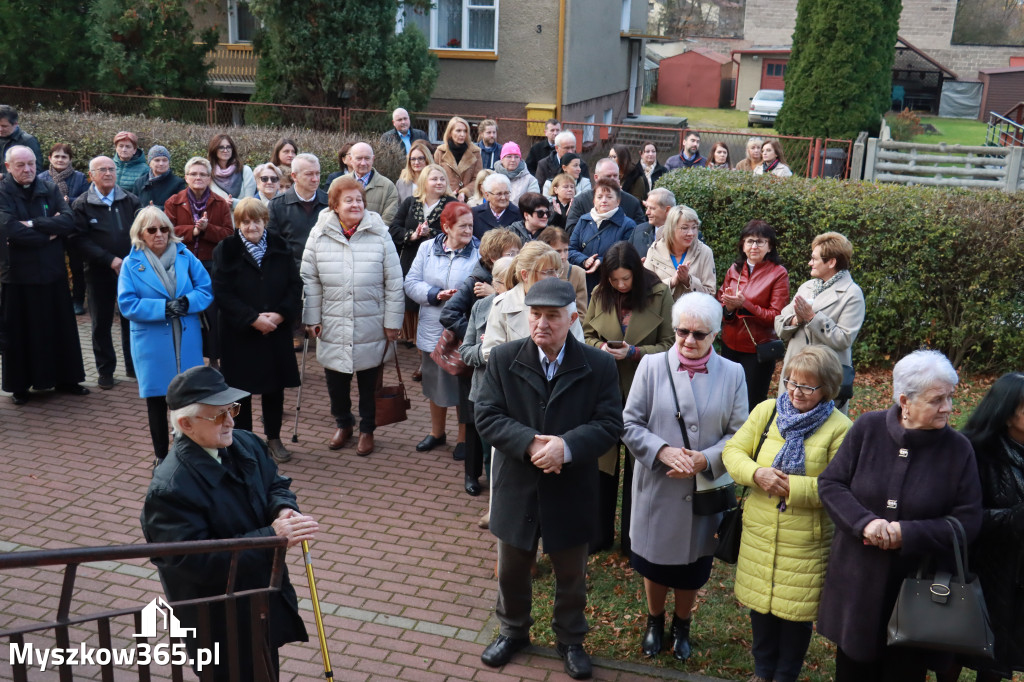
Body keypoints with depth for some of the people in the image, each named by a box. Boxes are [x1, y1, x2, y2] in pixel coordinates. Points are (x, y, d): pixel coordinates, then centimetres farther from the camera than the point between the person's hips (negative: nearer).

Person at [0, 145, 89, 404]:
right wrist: (49, 232, -12)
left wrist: (33, 224, -18)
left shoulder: (50, 190, 5)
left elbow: (69, 221, -10)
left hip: (53, 272, 4)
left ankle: (65, 378, 23)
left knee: (60, 328, 11)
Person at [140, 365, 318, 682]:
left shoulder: (245, 444, -5)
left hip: (266, 596, 8)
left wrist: (284, 509, -17)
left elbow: (275, 483, 8)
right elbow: (198, 561, -32)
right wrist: (272, 537, -35)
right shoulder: (169, 490, -30)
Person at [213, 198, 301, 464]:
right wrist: (253, 319, -18)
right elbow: (222, 293, -11)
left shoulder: (279, 247, 3)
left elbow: (295, 285, 1)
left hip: (277, 331, 3)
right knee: (241, 388, 6)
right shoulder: (226, 250, -6)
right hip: (239, 333, -2)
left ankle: (274, 438, 27)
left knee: (275, 386, 11)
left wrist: (280, 314, -14)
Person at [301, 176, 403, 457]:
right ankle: (343, 423, 38)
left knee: (369, 380, 12)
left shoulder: (379, 234, -6)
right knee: (336, 379, 14)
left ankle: (367, 429, 32)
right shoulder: (319, 234, -3)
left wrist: (392, 322, -4)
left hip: (371, 326, -1)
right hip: (333, 325, 1)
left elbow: (394, 283, -3)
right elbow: (310, 280, 2)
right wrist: (311, 318, 0)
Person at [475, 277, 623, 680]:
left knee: (571, 575, 18)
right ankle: (513, 631, 45)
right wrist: (530, 443, -26)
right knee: (511, 569, 20)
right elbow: (486, 417, -10)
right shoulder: (503, 359, -7)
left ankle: (570, 640, 41)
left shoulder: (599, 366, -10)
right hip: (517, 490, 1)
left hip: (571, 492, -1)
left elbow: (610, 424, -14)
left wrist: (566, 446, -30)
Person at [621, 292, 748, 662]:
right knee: (654, 562, 17)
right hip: (657, 488, 0)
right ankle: (655, 621, 44)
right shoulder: (652, 366, -7)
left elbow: (738, 434, -3)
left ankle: (682, 626, 44)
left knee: (692, 567, 17)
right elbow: (630, 423, -6)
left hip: (705, 492, 0)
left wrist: (705, 459, -18)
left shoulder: (732, 374, -5)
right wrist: (663, 451, -20)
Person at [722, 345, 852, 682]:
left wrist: (791, 487, -22)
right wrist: (757, 473, -19)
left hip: (806, 541, -3)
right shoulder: (766, 411, -1)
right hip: (759, 532, 4)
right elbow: (733, 451, 0)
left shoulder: (840, 428, -12)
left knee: (796, 611, 13)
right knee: (760, 603, 19)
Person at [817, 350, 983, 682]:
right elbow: (830, 483, -4)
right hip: (858, 579, 1)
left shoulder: (958, 449, -9)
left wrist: (905, 533, -20)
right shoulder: (867, 428, -7)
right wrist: (864, 522, -21)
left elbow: (967, 521, -9)